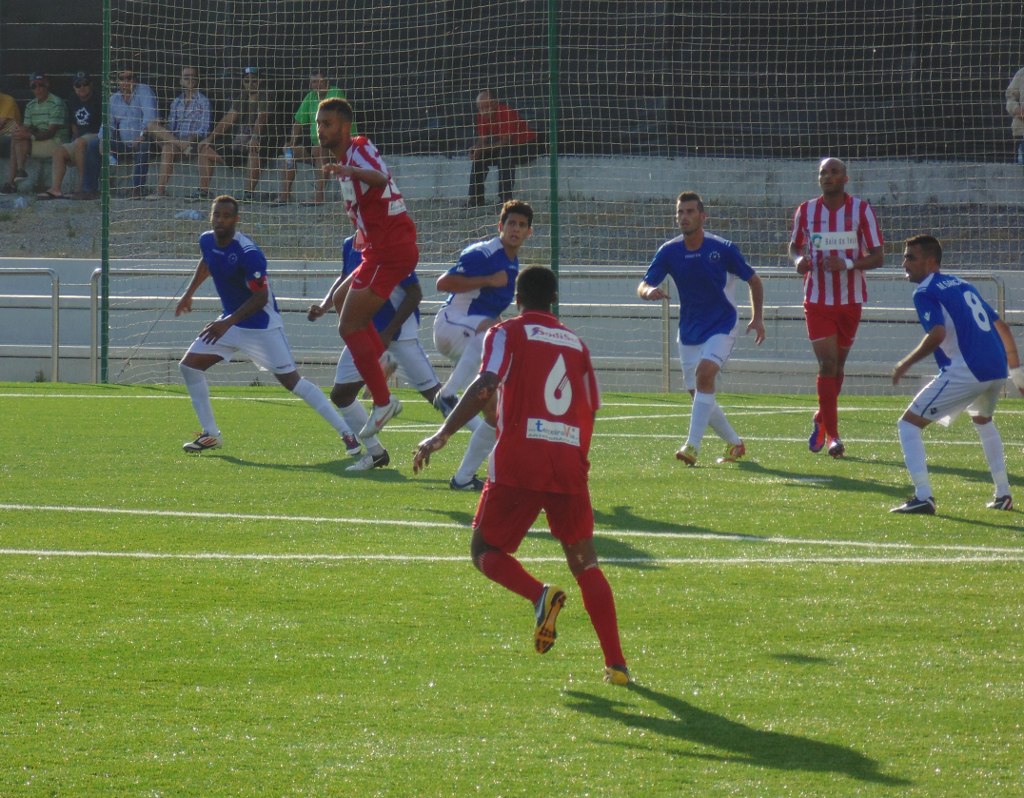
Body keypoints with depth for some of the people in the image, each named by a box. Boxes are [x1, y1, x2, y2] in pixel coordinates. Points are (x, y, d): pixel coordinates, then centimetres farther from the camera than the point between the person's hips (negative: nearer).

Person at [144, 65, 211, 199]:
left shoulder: (203, 101, 6)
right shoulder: (176, 102, 21)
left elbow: (204, 129, -1)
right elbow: (171, 127, 16)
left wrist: (193, 137, -20)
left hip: (194, 141, -5)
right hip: (175, 138, 5)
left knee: (168, 148, -35)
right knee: (152, 126, -20)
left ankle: (161, 190, -37)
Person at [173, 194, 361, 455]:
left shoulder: (248, 254, -28)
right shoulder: (207, 241, -4)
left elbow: (261, 298, -27)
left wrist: (227, 323, -32)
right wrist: (188, 294, 27)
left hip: (262, 325, -8)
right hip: (230, 321, 8)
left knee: (291, 381, -10)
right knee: (189, 365, 0)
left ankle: (347, 433, -5)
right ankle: (210, 435, 10)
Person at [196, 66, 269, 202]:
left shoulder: (263, 100, -7)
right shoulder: (240, 100, 15)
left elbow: (261, 119, -25)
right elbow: (227, 120, 11)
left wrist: (255, 137, -43)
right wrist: (210, 138, -1)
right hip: (236, 147, 8)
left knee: (254, 148, -42)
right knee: (206, 150, 4)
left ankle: (249, 192, -44)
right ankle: (203, 191, 0)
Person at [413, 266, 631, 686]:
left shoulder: (507, 334, 6)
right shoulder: (575, 342, 18)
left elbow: (485, 386, -11)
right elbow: (591, 408, 17)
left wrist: (441, 435, -14)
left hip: (518, 465, -3)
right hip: (570, 467, 4)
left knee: (485, 550, 10)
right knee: (585, 564, 13)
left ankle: (540, 594, -21)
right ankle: (616, 664, 1)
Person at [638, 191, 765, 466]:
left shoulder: (723, 249, -11)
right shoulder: (669, 252, -5)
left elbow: (753, 280, 3)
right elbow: (643, 286, -9)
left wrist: (757, 318, -4)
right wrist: (648, 291, -33)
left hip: (721, 327, -4)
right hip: (689, 330, 4)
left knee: (704, 373, -27)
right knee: (697, 392, 6)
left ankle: (693, 445, -30)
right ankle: (734, 443, 28)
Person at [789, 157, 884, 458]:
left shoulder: (861, 210, -4)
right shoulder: (806, 211, 1)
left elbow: (877, 257, -5)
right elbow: (795, 246, 15)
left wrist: (847, 264, -23)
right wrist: (799, 260, -10)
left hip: (851, 300, 1)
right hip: (817, 300, -1)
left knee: (837, 365, 12)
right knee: (827, 364, -11)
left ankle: (821, 420, 35)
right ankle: (832, 435, -10)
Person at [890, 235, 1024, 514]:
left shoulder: (925, 292, -1)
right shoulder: (963, 285, 23)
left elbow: (938, 334, -18)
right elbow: (1001, 326, 25)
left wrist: (906, 363, -8)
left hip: (964, 373, -8)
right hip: (997, 369, 8)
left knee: (909, 424, -1)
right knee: (983, 420, 37)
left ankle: (923, 497, -14)